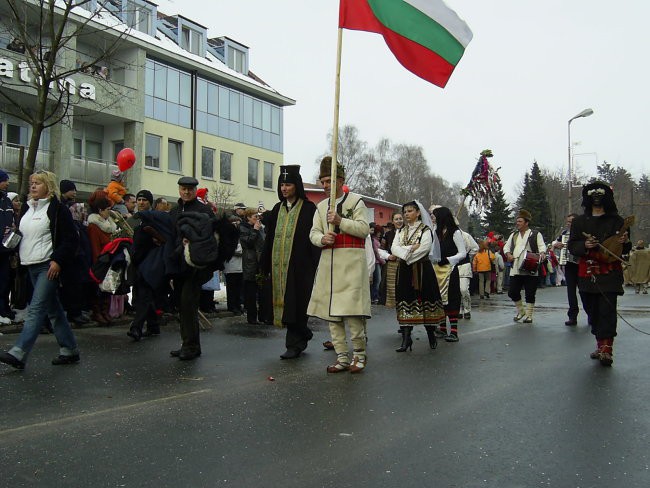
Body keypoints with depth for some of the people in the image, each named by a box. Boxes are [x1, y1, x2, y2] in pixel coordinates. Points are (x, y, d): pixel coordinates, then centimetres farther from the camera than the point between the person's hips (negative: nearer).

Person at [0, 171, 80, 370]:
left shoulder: (57, 209, -7)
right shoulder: (27, 208, 17)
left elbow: (70, 239, -12)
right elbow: (21, 234, 28)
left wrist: (58, 261, -18)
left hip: (49, 266, -9)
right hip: (32, 267, 9)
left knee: (36, 308, -12)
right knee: (53, 309, 11)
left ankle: (18, 353, -14)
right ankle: (69, 350, 19)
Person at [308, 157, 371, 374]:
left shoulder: (355, 200, 3)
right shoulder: (321, 206, 17)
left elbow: (364, 229, -6)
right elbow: (313, 232, 11)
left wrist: (340, 221, -16)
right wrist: (322, 238, -11)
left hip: (351, 261, -5)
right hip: (328, 262, 6)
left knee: (351, 309, -11)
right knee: (331, 311, 5)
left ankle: (359, 354, 5)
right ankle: (342, 357, 13)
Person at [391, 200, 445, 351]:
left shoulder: (426, 230, 0)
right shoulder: (401, 231, 15)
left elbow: (424, 249, -14)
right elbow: (394, 248, 1)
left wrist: (406, 256, -9)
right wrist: (410, 249, -14)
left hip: (422, 270, -4)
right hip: (404, 271, 4)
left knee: (425, 300, -1)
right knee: (406, 301, -2)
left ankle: (431, 334, 15)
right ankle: (406, 339, -3)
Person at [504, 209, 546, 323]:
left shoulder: (535, 234, 6)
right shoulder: (513, 235, 20)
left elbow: (542, 246, -3)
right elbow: (506, 246, 19)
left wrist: (542, 253, -24)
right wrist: (508, 254, -2)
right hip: (515, 270, 4)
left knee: (530, 294, 0)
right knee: (512, 292, 2)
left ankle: (529, 315, 11)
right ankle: (520, 311, 24)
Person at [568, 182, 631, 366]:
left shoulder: (616, 221, 6)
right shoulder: (579, 221, 12)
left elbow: (626, 249, 9)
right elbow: (572, 246, 6)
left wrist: (625, 242, -14)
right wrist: (585, 245, -14)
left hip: (610, 274, -3)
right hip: (587, 273, 3)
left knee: (607, 309, -11)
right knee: (592, 310, 8)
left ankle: (606, 349, -12)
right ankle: (601, 345, 21)